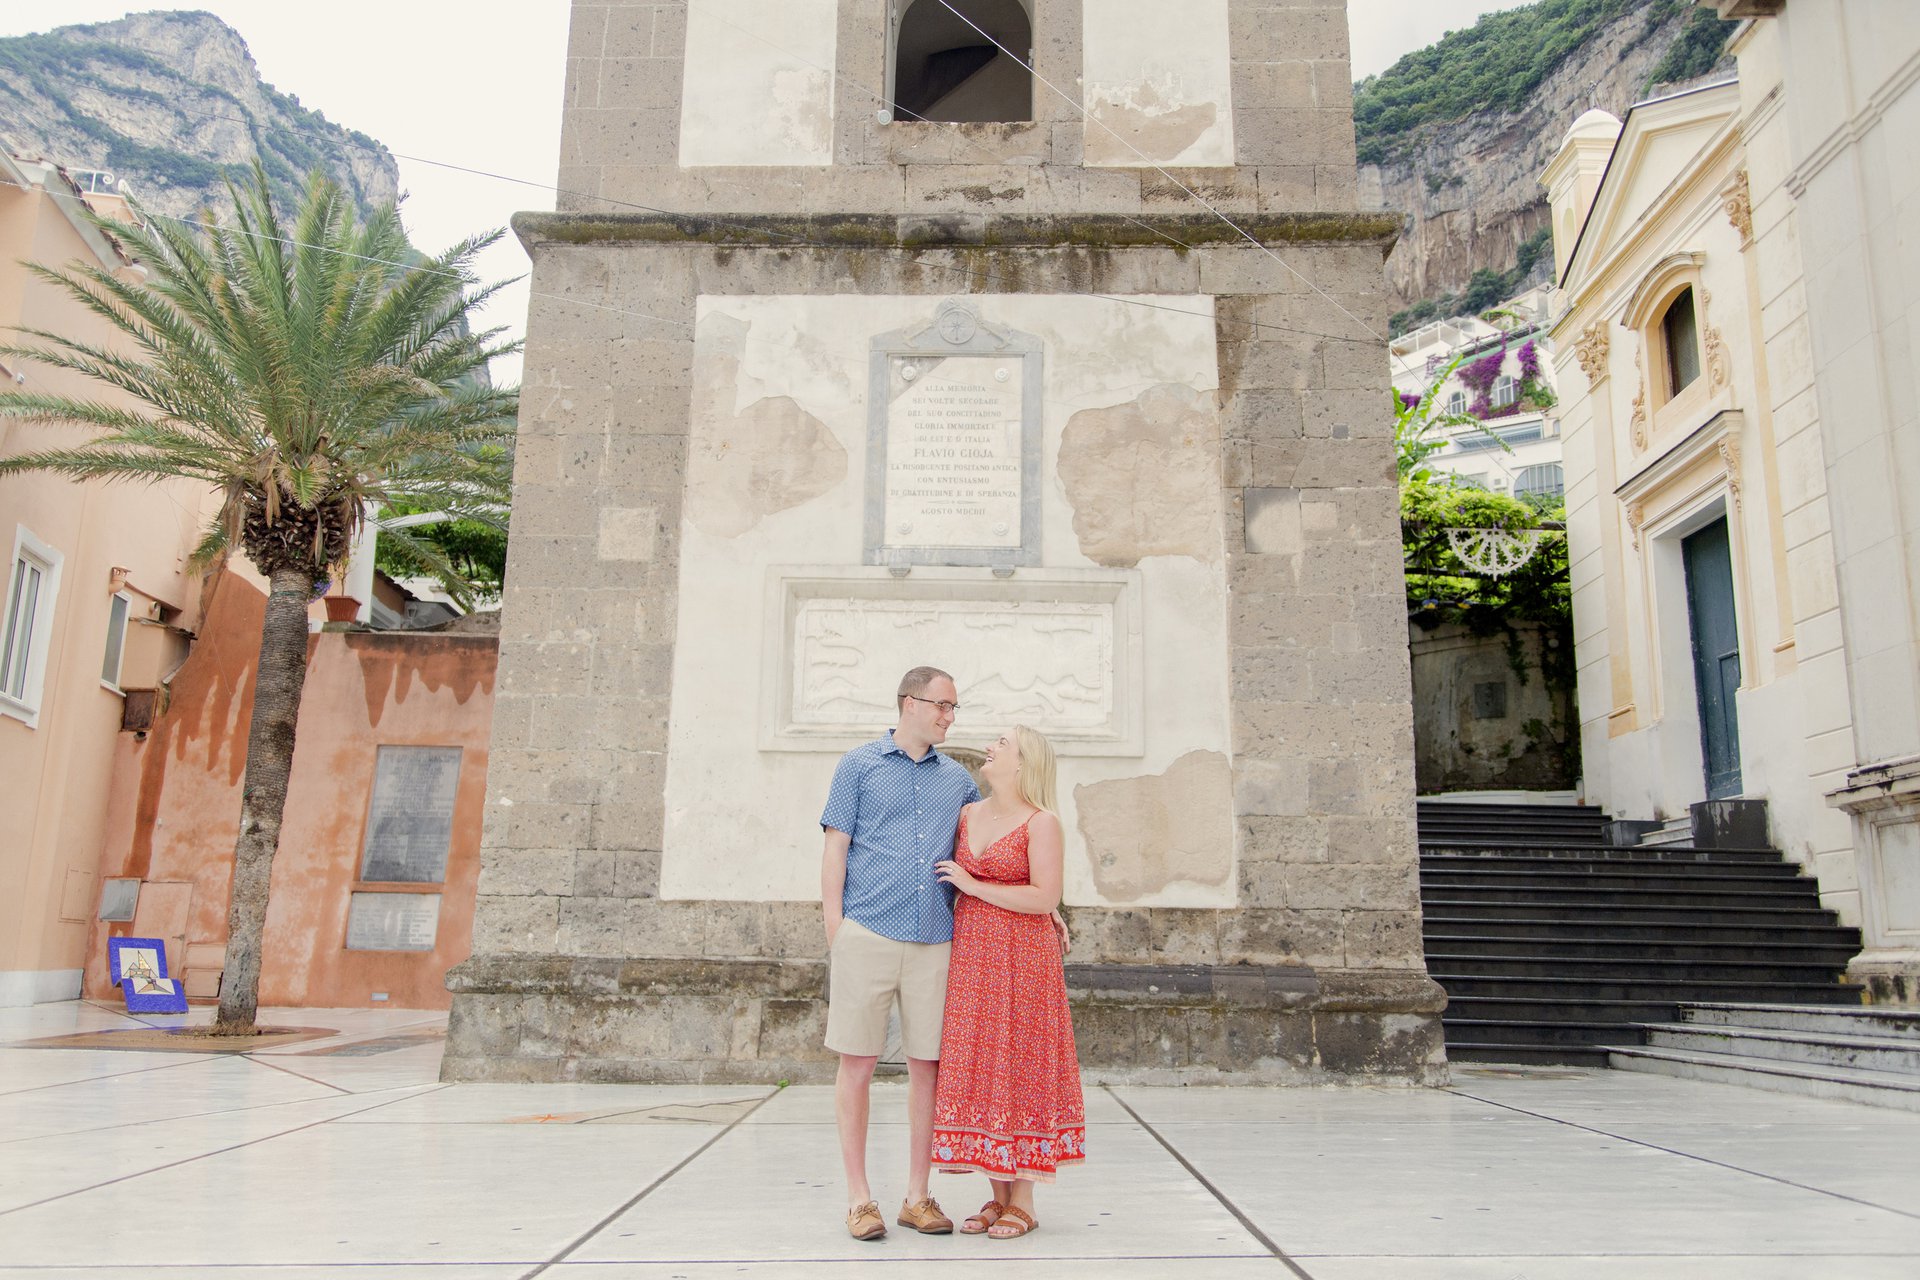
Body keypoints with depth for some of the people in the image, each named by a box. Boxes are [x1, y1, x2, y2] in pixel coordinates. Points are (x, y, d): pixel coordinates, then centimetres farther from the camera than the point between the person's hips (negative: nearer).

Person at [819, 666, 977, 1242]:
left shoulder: (958, 778, 16)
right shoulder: (859, 765, 6)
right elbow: (835, 850, 3)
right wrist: (835, 928, -5)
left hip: (934, 941, 3)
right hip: (868, 934, -3)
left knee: (928, 1066, 5)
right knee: (857, 1063, 1)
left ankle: (918, 1196, 17)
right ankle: (859, 1196, 13)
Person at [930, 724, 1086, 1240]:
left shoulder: (1041, 823, -7)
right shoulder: (967, 814, 12)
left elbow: (1045, 898, -14)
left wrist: (975, 887, -13)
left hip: (1020, 956, -6)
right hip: (969, 954, 6)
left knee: (1016, 1066, -2)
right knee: (976, 1067, 6)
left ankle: (1023, 1201, 9)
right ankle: (997, 1194, 16)